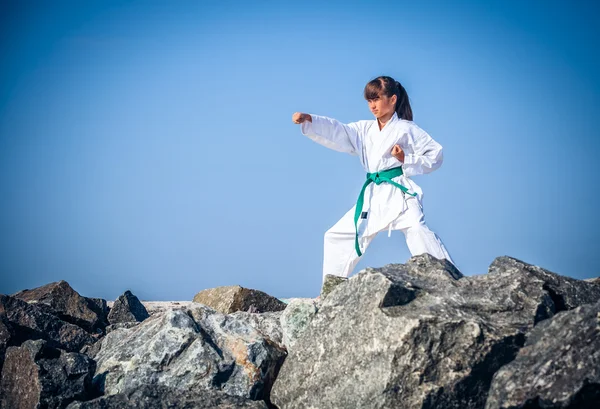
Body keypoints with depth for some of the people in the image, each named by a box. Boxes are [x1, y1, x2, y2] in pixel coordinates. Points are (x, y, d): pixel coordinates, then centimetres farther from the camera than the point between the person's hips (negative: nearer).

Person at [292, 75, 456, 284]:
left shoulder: (406, 129, -1)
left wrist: (406, 160, -15)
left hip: (399, 193, -6)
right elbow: (337, 133, -1)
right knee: (338, 236, 10)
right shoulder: (365, 130, 13)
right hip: (373, 196, 7)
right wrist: (308, 120, -16)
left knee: (418, 231, -29)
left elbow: (435, 154, -1)